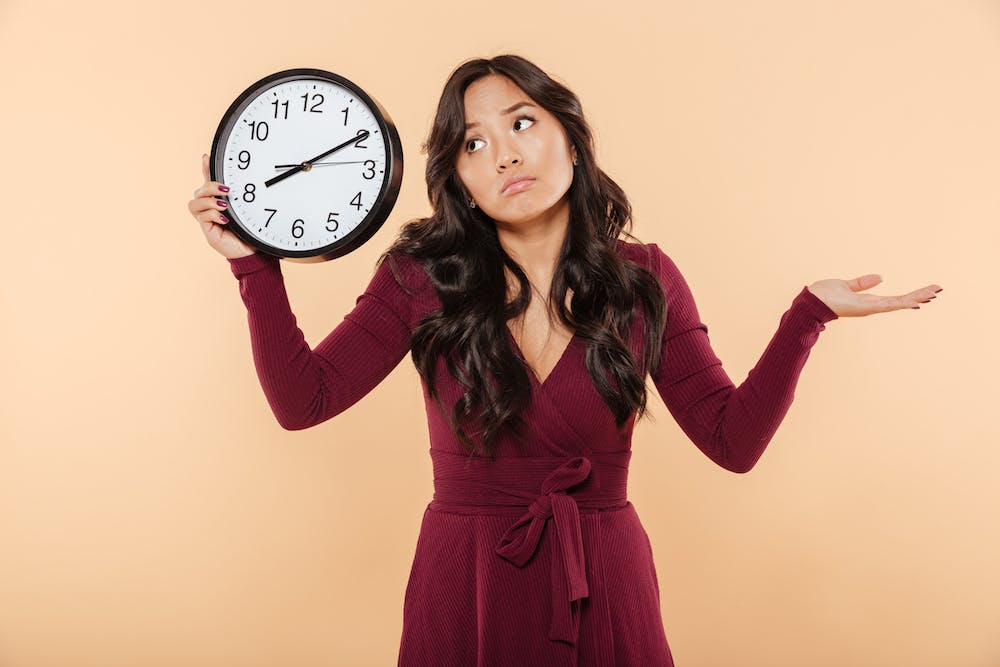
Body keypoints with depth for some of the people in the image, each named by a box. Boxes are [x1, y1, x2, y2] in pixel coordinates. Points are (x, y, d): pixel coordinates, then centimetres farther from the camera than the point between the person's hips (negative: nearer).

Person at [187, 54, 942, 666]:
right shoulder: (424, 277, -6)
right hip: (465, 586, 0)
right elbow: (303, 399, -9)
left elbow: (734, 439, -5)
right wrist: (256, 264, -16)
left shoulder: (644, 277, -4)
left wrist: (809, 314, -13)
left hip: (605, 587, 1)